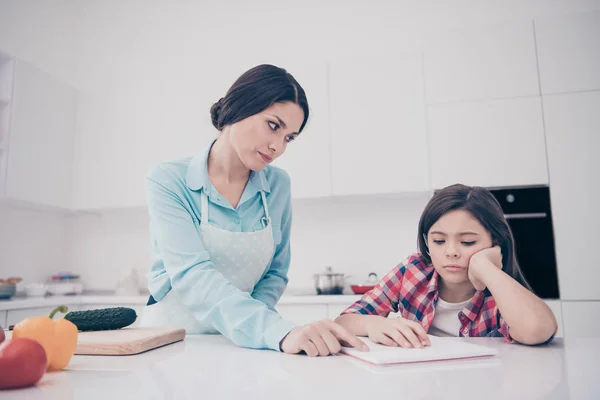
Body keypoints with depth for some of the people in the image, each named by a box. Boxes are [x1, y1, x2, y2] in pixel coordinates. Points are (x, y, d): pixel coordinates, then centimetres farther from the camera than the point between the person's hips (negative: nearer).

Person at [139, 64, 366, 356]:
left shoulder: (278, 186, -2)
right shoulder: (168, 181, -12)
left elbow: (275, 272, 6)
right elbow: (191, 274, -24)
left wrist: (250, 326, -12)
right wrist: (280, 331, -36)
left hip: (241, 343, 2)